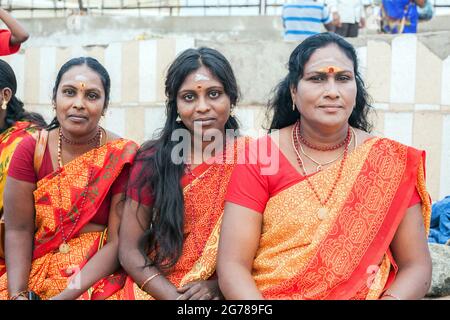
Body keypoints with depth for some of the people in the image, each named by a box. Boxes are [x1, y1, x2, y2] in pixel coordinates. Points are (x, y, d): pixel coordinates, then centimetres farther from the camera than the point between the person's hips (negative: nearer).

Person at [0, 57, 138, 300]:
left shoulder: (123, 156, -7)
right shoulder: (31, 149, 1)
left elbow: (117, 242, -10)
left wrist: (66, 295, -19)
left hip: (98, 277, -2)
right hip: (35, 274, 2)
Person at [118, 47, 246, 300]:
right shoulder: (153, 159, -1)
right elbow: (129, 250, 0)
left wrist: (217, 286, -13)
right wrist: (174, 295, -11)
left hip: (226, 291, 0)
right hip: (156, 290, 1)